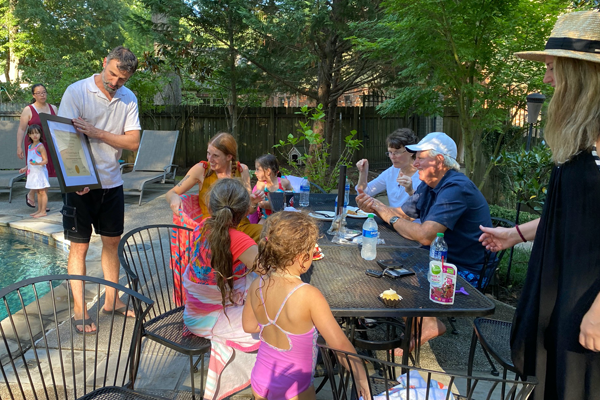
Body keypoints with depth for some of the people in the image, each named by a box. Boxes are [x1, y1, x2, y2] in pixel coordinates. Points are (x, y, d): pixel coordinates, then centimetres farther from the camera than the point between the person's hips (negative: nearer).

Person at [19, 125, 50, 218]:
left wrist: (37, 163, -31)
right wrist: (25, 168, 19)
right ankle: (39, 210, 19)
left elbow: (45, 160, -15)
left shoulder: (40, 146, -12)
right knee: (38, 192, 13)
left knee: (42, 192, -4)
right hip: (33, 173, 8)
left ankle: (43, 211, -1)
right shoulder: (30, 147, 14)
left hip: (40, 172, -8)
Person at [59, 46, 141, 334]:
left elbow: (133, 142, -6)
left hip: (112, 182, 5)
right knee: (79, 245, 2)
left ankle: (111, 300, 28)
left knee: (112, 241, 12)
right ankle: (79, 310, 15)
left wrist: (96, 133, -20)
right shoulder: (76, 92, -9)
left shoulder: (129, 99, 3)